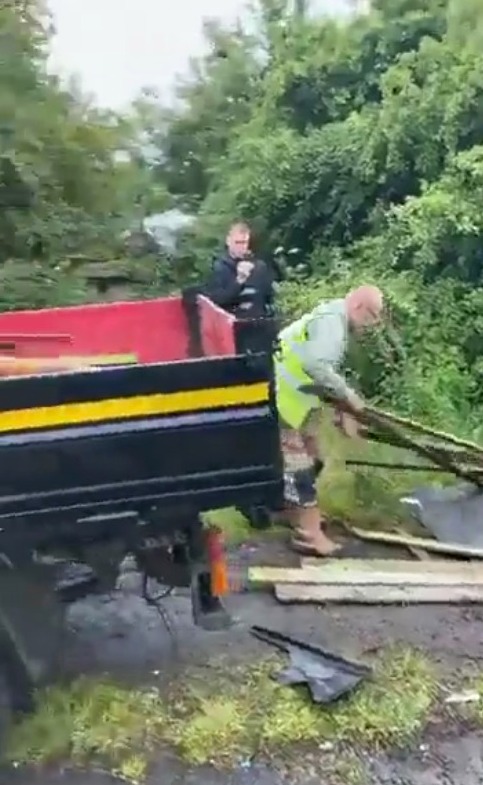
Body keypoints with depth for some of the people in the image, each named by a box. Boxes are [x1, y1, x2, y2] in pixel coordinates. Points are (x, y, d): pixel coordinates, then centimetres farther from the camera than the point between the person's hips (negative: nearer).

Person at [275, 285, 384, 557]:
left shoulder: (336, 322, 14)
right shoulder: (331, 321, -19)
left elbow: (328, 370, 20)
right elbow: (316, 366, -34)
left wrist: (345, 413, 17)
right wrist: (349, 396, -24)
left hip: (295, 397, 10)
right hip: (283, 397, -10)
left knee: (309, 460, 20)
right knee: (299, 465, -6)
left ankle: (299, 513, 36)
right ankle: (308, 534, 1)